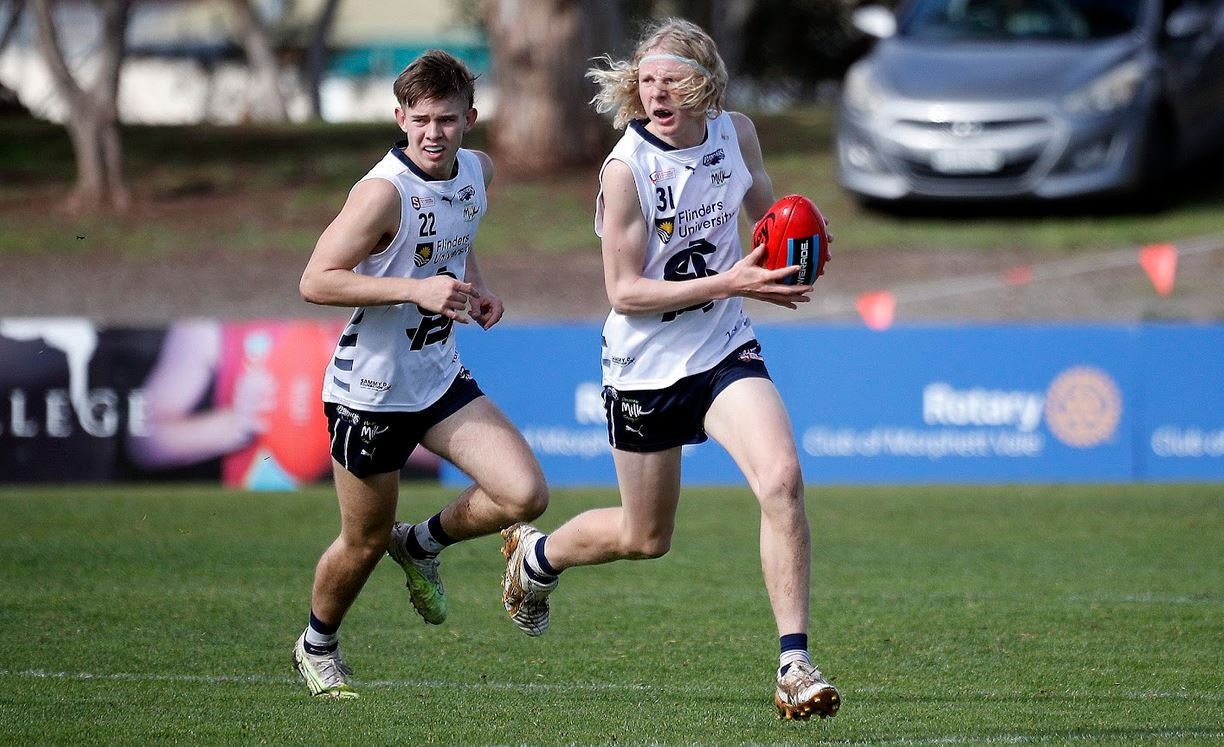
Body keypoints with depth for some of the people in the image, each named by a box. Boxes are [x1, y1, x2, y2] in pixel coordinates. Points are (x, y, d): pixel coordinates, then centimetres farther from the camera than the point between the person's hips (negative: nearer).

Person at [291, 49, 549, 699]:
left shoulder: (478, 172, 1)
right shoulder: (384, 191, -23)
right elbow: (315, 281, -25)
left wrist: (476, 290, 4)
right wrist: (418, 289, -31)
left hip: (441, 379, 6)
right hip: (370, 393, -6)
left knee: (525, 494, -10)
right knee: (366, 542, 8)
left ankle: (423, 545, 20)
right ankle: (317, 645, 37)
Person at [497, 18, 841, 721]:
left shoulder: (737, 132, -4)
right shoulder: (627, 169, -19)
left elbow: (765, 207, 17)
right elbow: (625, 292, -19)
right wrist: (728, 283, -28)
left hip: (726, 350, 3)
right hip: (646, 367, -3)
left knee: (782, 480, -22)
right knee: (644, 538, 13)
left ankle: (796, 665, -17)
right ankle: (533, 556, 47)